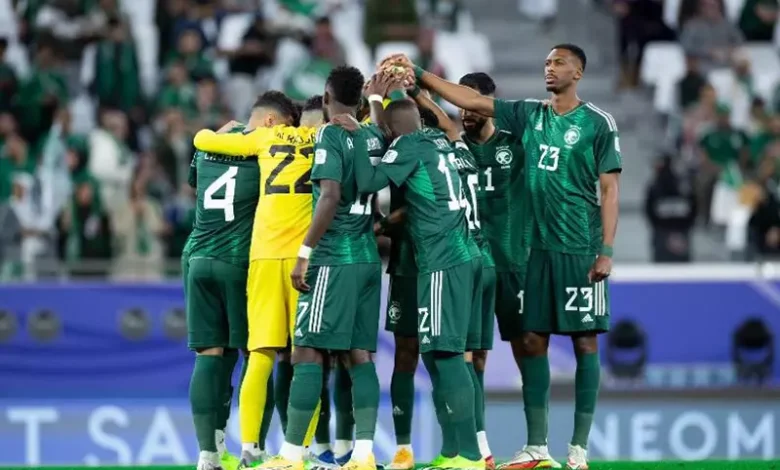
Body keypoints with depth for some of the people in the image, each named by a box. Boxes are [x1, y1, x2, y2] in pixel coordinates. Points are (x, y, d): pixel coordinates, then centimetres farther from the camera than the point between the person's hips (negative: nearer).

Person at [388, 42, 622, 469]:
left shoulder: (597, 123, -3)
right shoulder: (528, 114, 10)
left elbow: (609, 190, -5)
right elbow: (472, 101, 7)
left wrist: (606, 251, -11)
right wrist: (418, 75, -1)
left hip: (579, 250, -5)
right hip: (538, 246, 5)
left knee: (585, 341, -2)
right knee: (532, 340, 4)